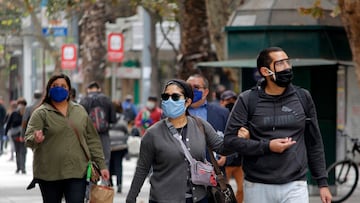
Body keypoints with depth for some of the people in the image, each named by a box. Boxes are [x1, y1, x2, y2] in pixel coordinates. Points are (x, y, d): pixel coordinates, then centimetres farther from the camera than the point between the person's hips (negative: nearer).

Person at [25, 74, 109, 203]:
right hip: (49, 174, -2)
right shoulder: (41, 113, -1)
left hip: (77, 172, 2)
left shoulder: (80, 111, 11)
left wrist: (101, 165, 9)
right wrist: (35, 140, -35)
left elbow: (92, 140, 13)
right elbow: (28, 139, -11)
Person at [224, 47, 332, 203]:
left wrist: (323, 182, 8)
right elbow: (230, 139, -4)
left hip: (295, 186, 0)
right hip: (257, 188, 0)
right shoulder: (248, 100, 1)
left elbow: (314, 143, 12)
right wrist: (267, 146, -14)